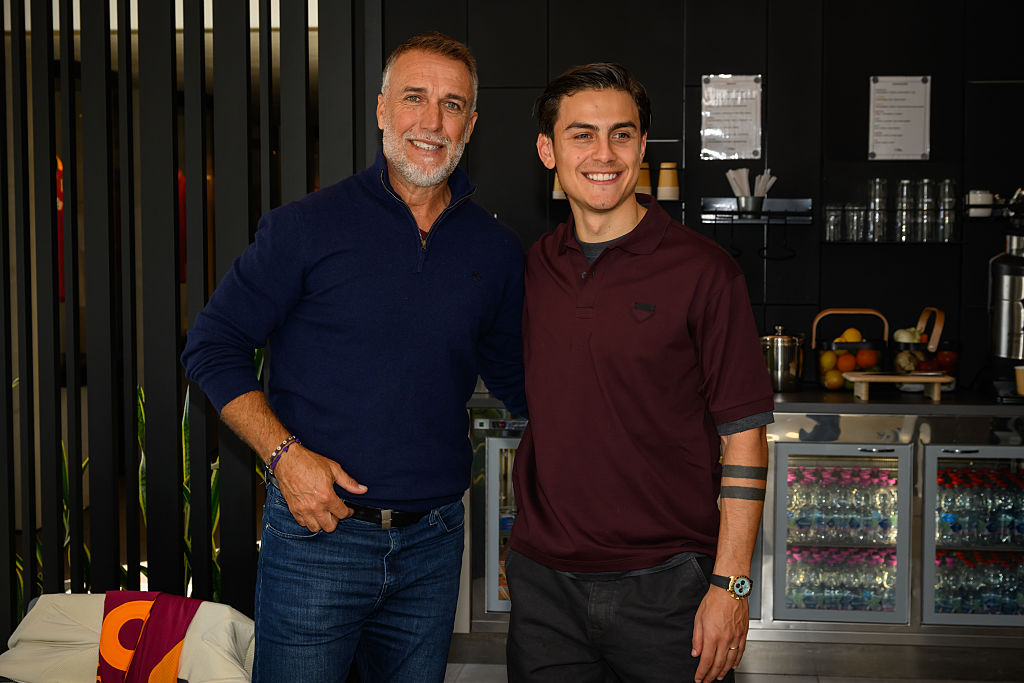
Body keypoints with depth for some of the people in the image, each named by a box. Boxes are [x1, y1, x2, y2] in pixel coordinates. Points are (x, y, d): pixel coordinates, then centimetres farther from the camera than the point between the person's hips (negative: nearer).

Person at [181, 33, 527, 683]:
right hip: (316, 533, -3)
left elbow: (516, 380, 18)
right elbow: (212, 346, -2)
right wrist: (285, 453, -14)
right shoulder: (307, 226, -5)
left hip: (434, 542, 4)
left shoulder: (496, 250, 6)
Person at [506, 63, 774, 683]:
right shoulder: (537, 266, 6)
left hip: (663, 586, -4)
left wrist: (730, 584, -13)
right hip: (544, 584, 4)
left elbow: (743, 436, -9)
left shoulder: (701, 270, -9)